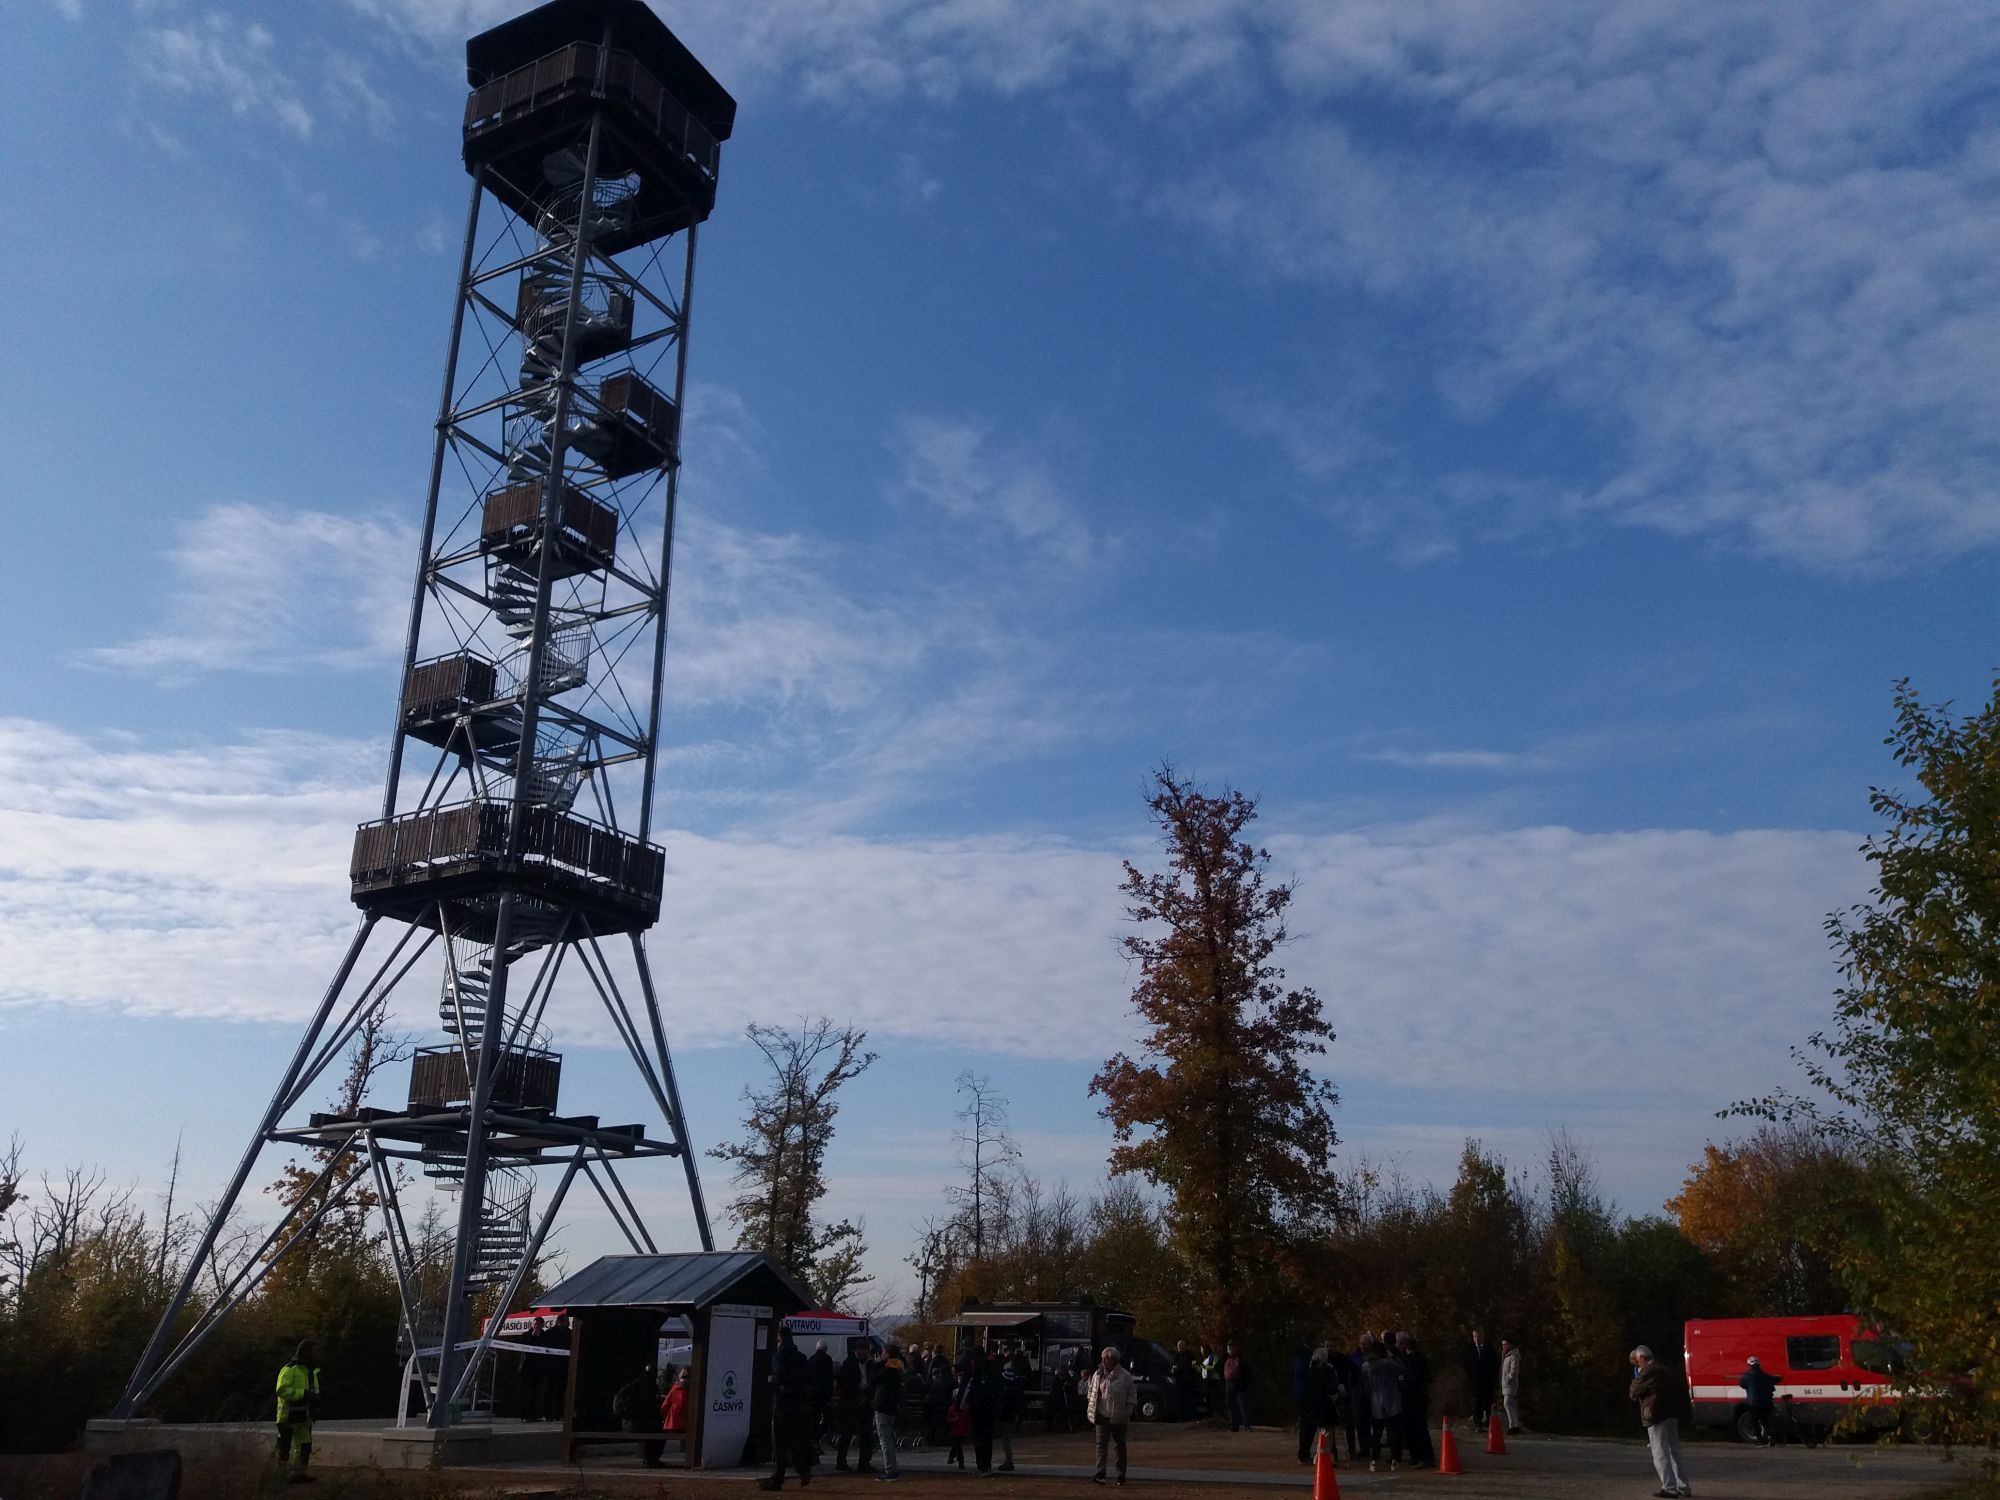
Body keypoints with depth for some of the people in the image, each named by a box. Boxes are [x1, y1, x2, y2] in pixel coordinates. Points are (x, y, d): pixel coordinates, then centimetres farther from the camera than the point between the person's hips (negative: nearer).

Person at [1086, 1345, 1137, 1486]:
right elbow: (1091, 1392, 16)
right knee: (1101, 1444, -6)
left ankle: (1121, 1474, 17)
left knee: (1120, 1445, 7)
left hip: (1118, 1417, -3)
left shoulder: (1124, 1375, -6)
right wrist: (1091, 1409, 8)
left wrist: (1127, 1413, -8)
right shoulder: (1097, 1374, 7)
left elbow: (1132, 1394, -2)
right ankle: (1099, 1474, -11)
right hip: (1102, 1416, 3)